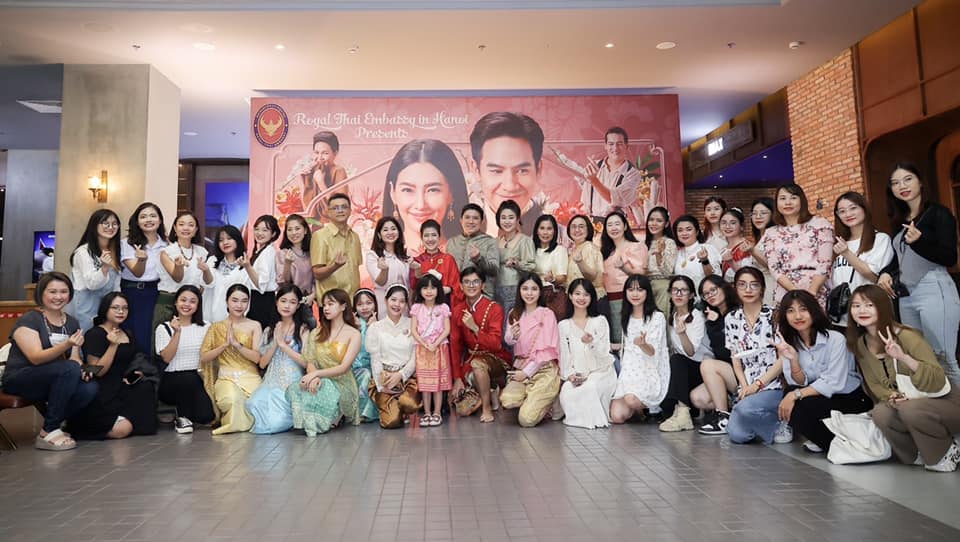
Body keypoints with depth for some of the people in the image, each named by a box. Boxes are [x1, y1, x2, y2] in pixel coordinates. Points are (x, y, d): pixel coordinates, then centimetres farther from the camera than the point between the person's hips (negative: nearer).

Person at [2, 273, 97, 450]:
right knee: (69, 369, -34)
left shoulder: (71, 323, 10)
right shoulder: (28, 320, -9)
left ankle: (53, 424, 0)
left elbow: (74, 358, 9)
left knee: (90, 388, -26)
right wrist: (67, 345, -38)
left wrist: (82, 368, -15)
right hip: (20, 380, -5)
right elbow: (36, 358, -21)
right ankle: (48, 432, -21)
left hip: (55, 381, 5)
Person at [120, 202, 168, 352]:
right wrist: (142, 259, -32)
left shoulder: (164, 244, 6)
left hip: (154, 293, 2)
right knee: (130, 338, -1)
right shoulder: (127, 243, -3)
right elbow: (137, 273, -15)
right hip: (131, 293, -2)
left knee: (148, 338, 2)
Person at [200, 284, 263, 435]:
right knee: (232, 399, -36)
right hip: (226, 377, 0)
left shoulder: (254, 326, 7)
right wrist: (225, 344, -8)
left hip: (250, 377, 0)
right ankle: (235, 422, 0)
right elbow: (204, 357, 4)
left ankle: (233, 423, 2)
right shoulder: (216, 327, 12)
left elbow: (257, 357, -3)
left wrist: (237, 343, -14)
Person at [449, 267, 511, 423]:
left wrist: (474, 328, -33)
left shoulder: (494, 308, -13)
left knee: (477, 363, -39)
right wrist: (457, 378, -3)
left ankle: (487, 407, -17)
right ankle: (490, 395, 18)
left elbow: (496, 344, -20)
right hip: (471, 358, 5)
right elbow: (455, 345, 2)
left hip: (496, 359, -5)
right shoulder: (457, 311, 1)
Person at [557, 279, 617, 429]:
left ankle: (596, 418, -6)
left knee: (590, 387, -34)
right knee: (566, 393, -29)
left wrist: (592, 342, -26)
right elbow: (564, 354, 7)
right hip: (576, 374, 2)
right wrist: (570, 375, -10)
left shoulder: (600, 321, 2)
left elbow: (604, 353, -5)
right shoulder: (564, 325, 8)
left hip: (600, 370, -2)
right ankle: (579, 417, 0)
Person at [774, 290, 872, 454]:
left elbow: (833, 384, -22)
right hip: (818, 396, 5)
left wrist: (796, 395, -28)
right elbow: (799, 383, -7)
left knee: (800, 408, -28)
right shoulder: (788, 342, -4)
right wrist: (793, 359, -25)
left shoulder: (835, 339, -20)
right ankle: (823, 440, 2)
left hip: (851, 399, -5)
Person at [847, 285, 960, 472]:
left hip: (943, 403, -5)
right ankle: (919, 455, 3)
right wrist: (890, 397, -19)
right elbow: (874, 385, 3)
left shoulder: (906, 336, -22)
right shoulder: (860, 344, -3)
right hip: (904, 403, 5)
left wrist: (903, 357, -42)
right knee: (880, 413, -27)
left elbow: (938, 380, -27)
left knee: (911, 409, -35)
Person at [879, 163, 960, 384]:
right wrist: (886, 273, 1)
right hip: (905, 295, 7)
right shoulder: (900, 220, 14)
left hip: (934, 291, -7)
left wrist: (919, 241, -29)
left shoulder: (939, 213, -5)